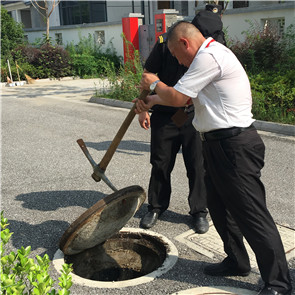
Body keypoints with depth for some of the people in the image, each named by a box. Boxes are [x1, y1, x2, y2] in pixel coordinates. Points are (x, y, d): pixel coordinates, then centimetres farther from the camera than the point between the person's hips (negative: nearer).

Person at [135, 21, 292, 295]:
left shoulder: (209, 57, -16)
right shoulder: (211, 54, 18)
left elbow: (176, 98, -15)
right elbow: (184, 96, 22)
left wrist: (154, 83, 3)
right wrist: (152, 101, 17)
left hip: (234, 146, -11)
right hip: (218, 145, 11)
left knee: (251, 213, -3)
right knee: (219, 206, 19)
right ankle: (236, 261, 37)